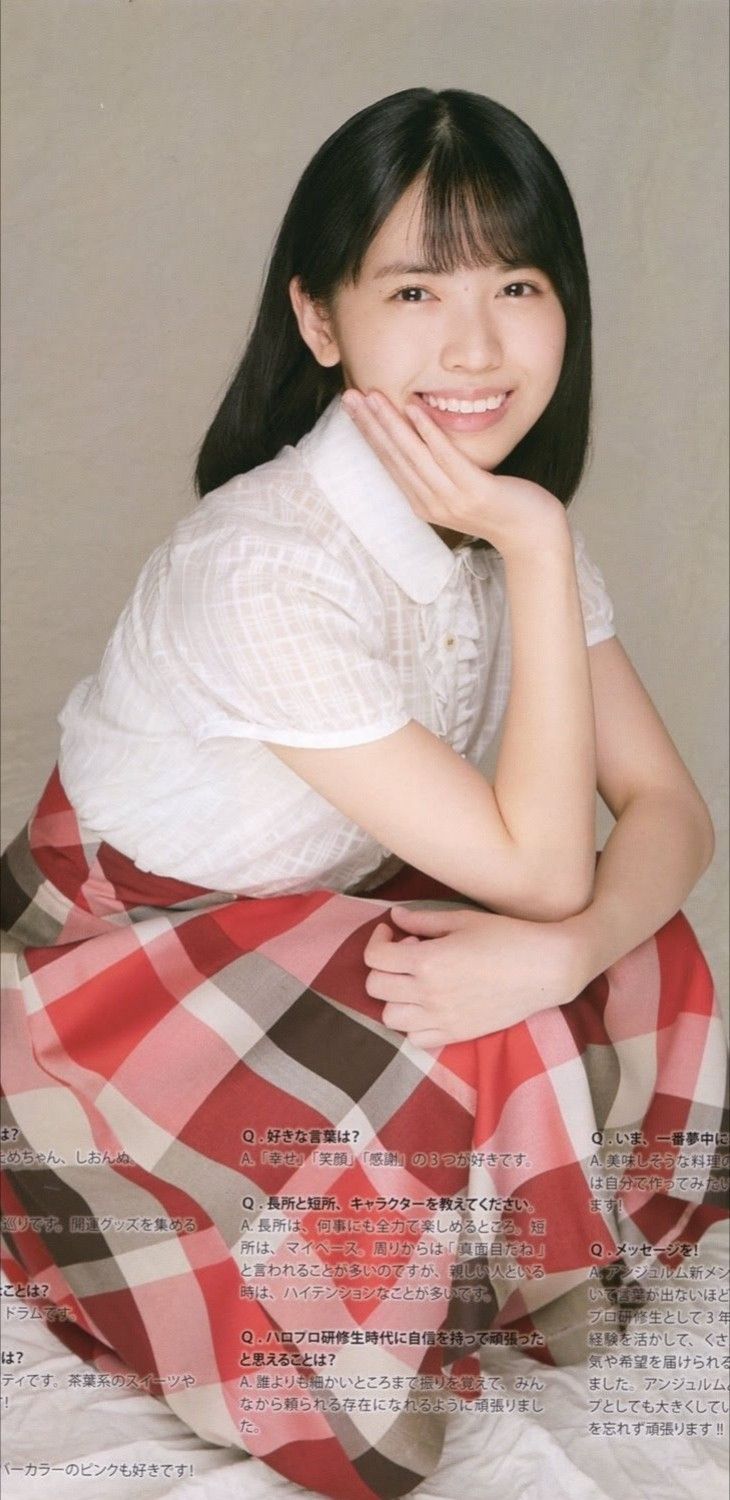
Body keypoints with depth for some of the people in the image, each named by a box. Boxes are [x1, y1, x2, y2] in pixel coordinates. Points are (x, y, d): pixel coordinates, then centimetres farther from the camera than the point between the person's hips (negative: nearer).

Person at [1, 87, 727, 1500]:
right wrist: (537, 550, -32)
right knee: (476, 1084, -28)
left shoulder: (515, 525, -8)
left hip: (313, 924, 7)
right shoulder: (266, 566, -33)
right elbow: (534, 867, -28)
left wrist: (568, 948, -31)